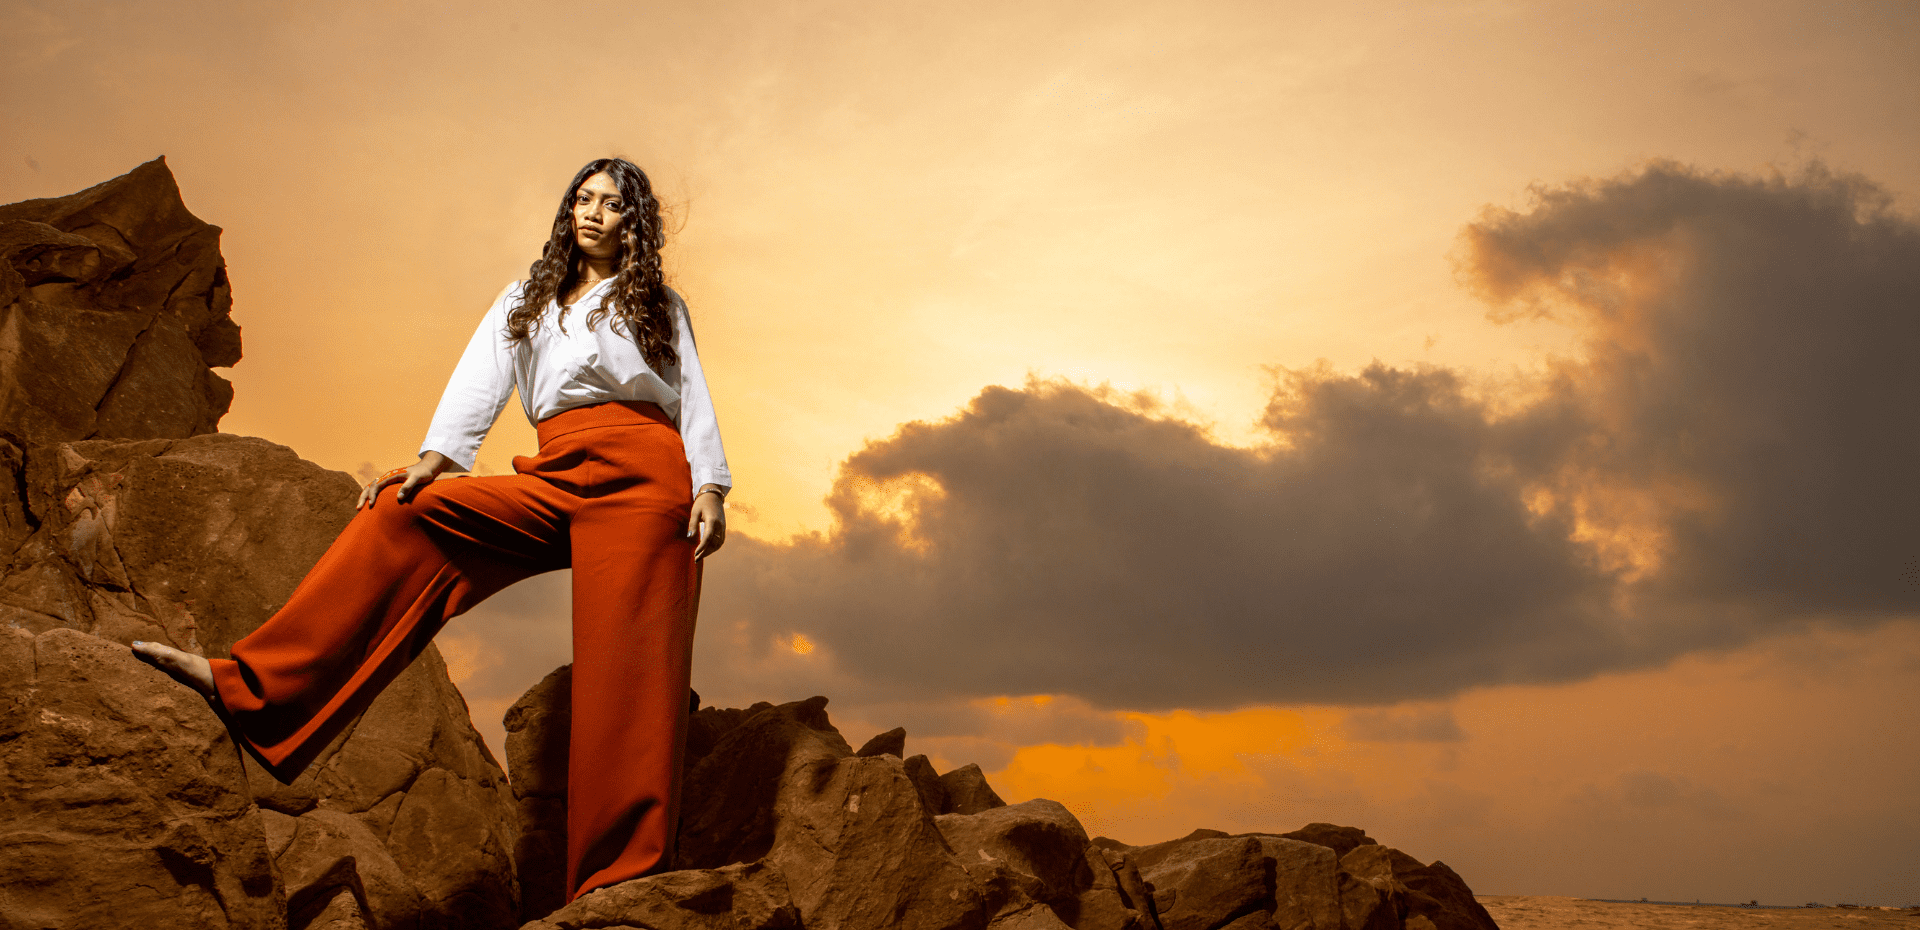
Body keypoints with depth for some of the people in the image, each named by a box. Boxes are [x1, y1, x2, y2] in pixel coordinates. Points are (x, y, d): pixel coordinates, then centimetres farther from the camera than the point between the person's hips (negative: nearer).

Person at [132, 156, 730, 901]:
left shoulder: (658, 303, 18)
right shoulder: (525, 301, 23)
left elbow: (693, 398, 9)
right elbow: (482, 377, 8)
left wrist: (709, 488, -6)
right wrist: (431, 460, -8)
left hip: (638, 477, -3)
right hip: (556, 483, 4)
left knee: (622, 667, -11)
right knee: (406, 517, -16)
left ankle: (622, 886, -11)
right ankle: (250, 689, -23)